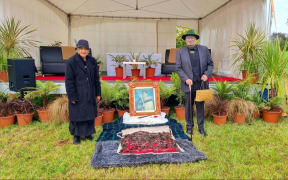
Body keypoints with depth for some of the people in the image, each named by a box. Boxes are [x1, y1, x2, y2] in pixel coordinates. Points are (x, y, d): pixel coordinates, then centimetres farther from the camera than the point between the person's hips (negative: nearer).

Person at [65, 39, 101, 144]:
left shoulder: (92, 61, 1)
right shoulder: (71, 62, -12)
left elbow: (96, 78, 6)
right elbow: (69, 80, -12)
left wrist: (98, 93, 5)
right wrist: (72, 97, -14)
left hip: (89, 93, 4)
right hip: (77, 93, -4)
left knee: (89, 112, 12)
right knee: (77, 114, 5)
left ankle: (88, 133, 29)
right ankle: (76, 135, 23)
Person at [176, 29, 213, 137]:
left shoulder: (204, 49, 4)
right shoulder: (180, 52, 0)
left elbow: (210, 64, 8)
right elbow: (178, 68, -2)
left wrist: (206, 74, -9)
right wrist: (186, 79, -14)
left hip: (201, 84, 1)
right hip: (189, 84, -1)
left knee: (200, 106, 9)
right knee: (189, 106, 9)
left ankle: (201, 127, 21)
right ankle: (189, 126, 25)